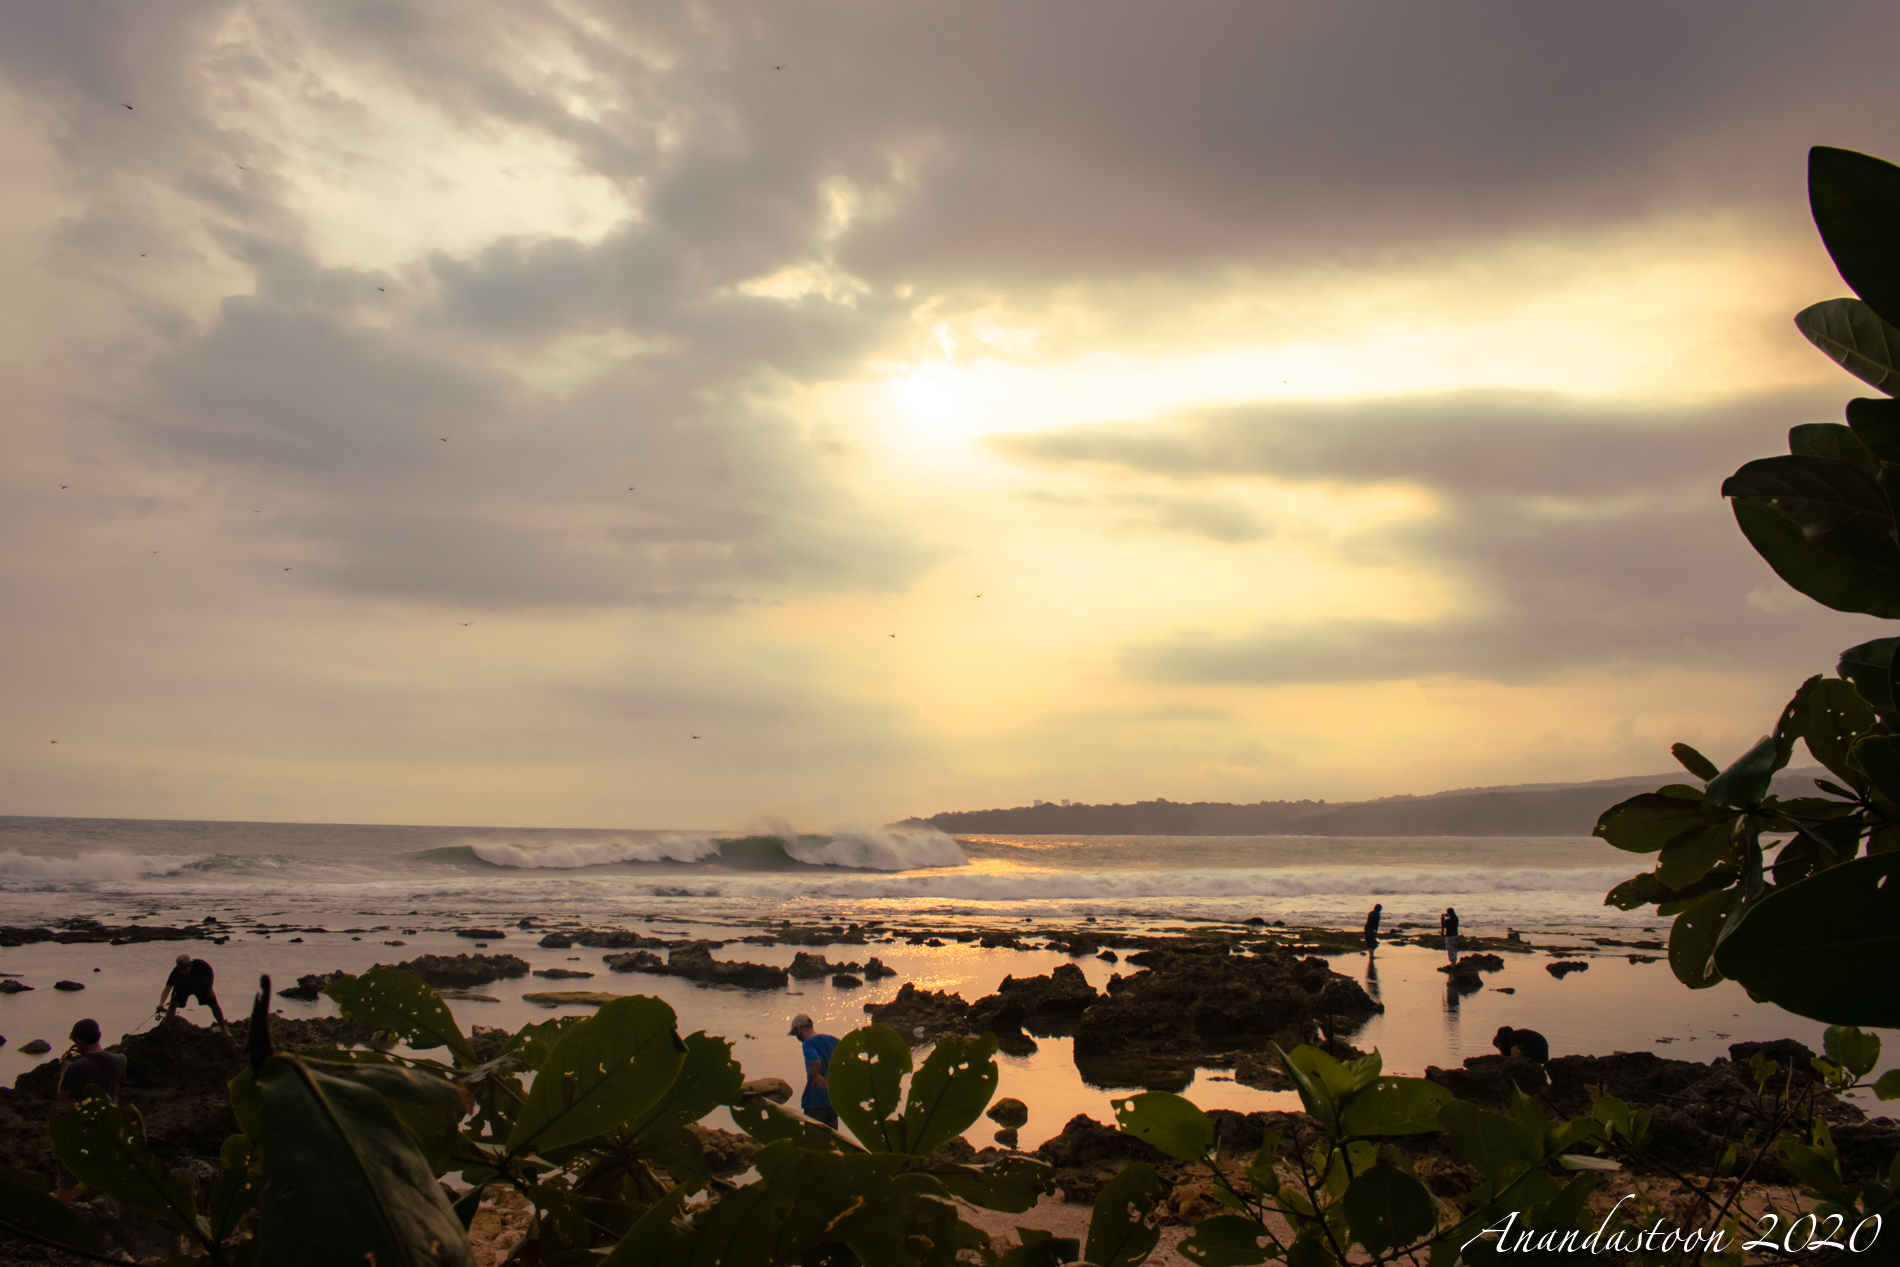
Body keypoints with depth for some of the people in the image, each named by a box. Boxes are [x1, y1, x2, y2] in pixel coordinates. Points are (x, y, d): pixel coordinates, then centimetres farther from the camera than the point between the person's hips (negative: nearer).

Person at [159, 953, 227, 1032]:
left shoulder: (201, 965, -38)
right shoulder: (176, 972, -36)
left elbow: (210, 975, -16)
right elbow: (167, 989, -36)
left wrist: (209, 990, -16)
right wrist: (161, 1004, -50)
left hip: (201, 984, 0)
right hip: (182, 986, 0)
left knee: (214, 1005, -3)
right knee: (173, 1004, -19)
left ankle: (223, 1028, 10)